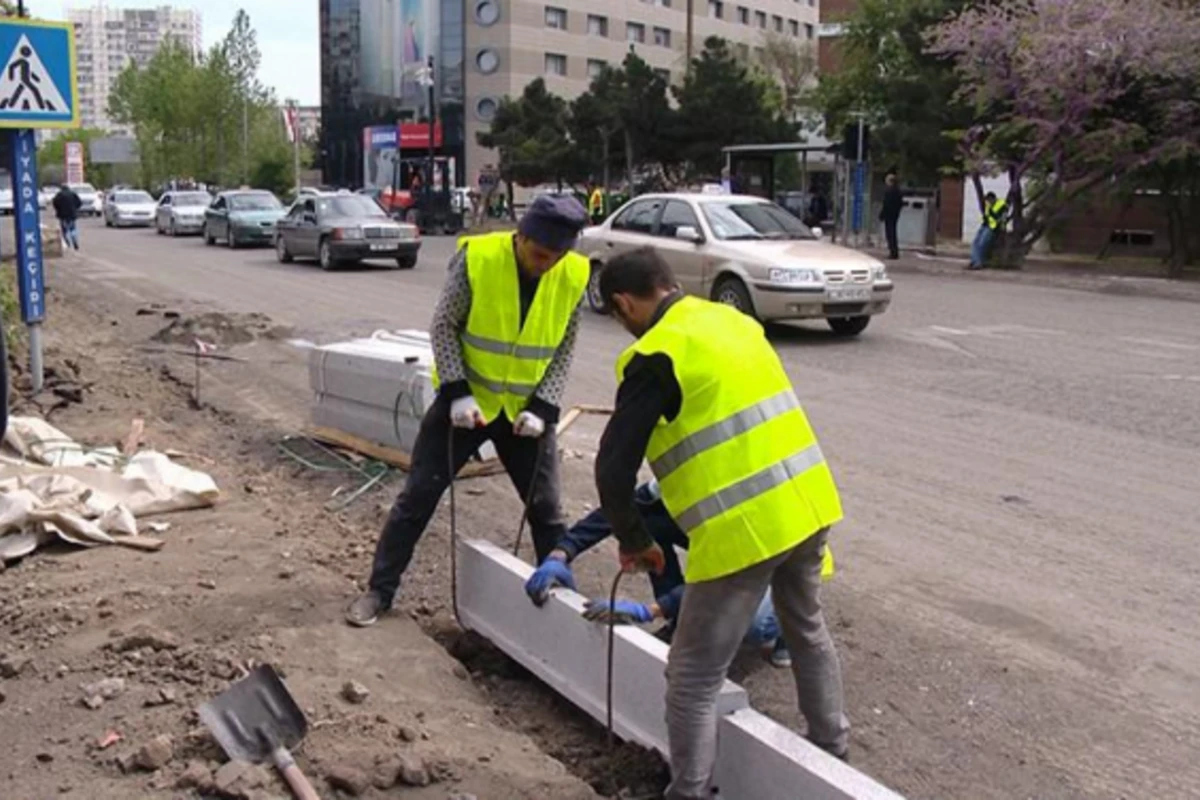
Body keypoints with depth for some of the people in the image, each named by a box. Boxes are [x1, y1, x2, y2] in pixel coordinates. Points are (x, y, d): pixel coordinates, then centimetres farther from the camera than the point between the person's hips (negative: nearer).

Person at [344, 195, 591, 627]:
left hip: (526, 409, 2)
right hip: (465, 399, -2)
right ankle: (380, 589, 17)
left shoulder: (575, 277, -12)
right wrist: (457, 392, -19)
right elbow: (443, 326, -12)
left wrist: (543, 407, -12)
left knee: (547, 508, 7)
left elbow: (564, 349, -2)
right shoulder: (477, 257, -21)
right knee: (419, 494, 3)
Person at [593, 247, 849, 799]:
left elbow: (614, 467, -11)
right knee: (806, 629, 31)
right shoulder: (733, 320, 13)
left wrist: (632, 541, 5)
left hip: (743, 527, -9)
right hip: (808, 501, 9)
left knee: (693, 678, 5)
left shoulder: (656, 357, -11)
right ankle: (832, 750, 49)